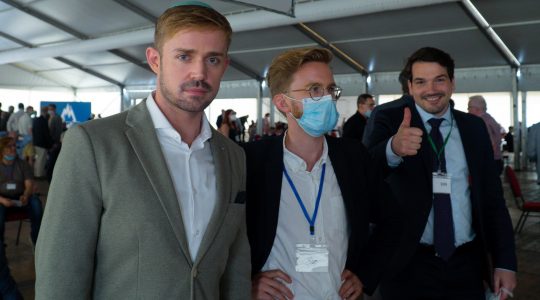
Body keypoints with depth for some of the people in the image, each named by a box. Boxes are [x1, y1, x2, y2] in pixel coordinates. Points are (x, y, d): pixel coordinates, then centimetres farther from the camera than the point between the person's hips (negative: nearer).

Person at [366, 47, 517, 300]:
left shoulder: (474, 127, 5)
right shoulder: (390, 120, -5)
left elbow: (492, 197, 7)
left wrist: (505, 262, 2)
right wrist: (393, 148, -46)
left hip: (467, 265, 3)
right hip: (409, 265, -3)